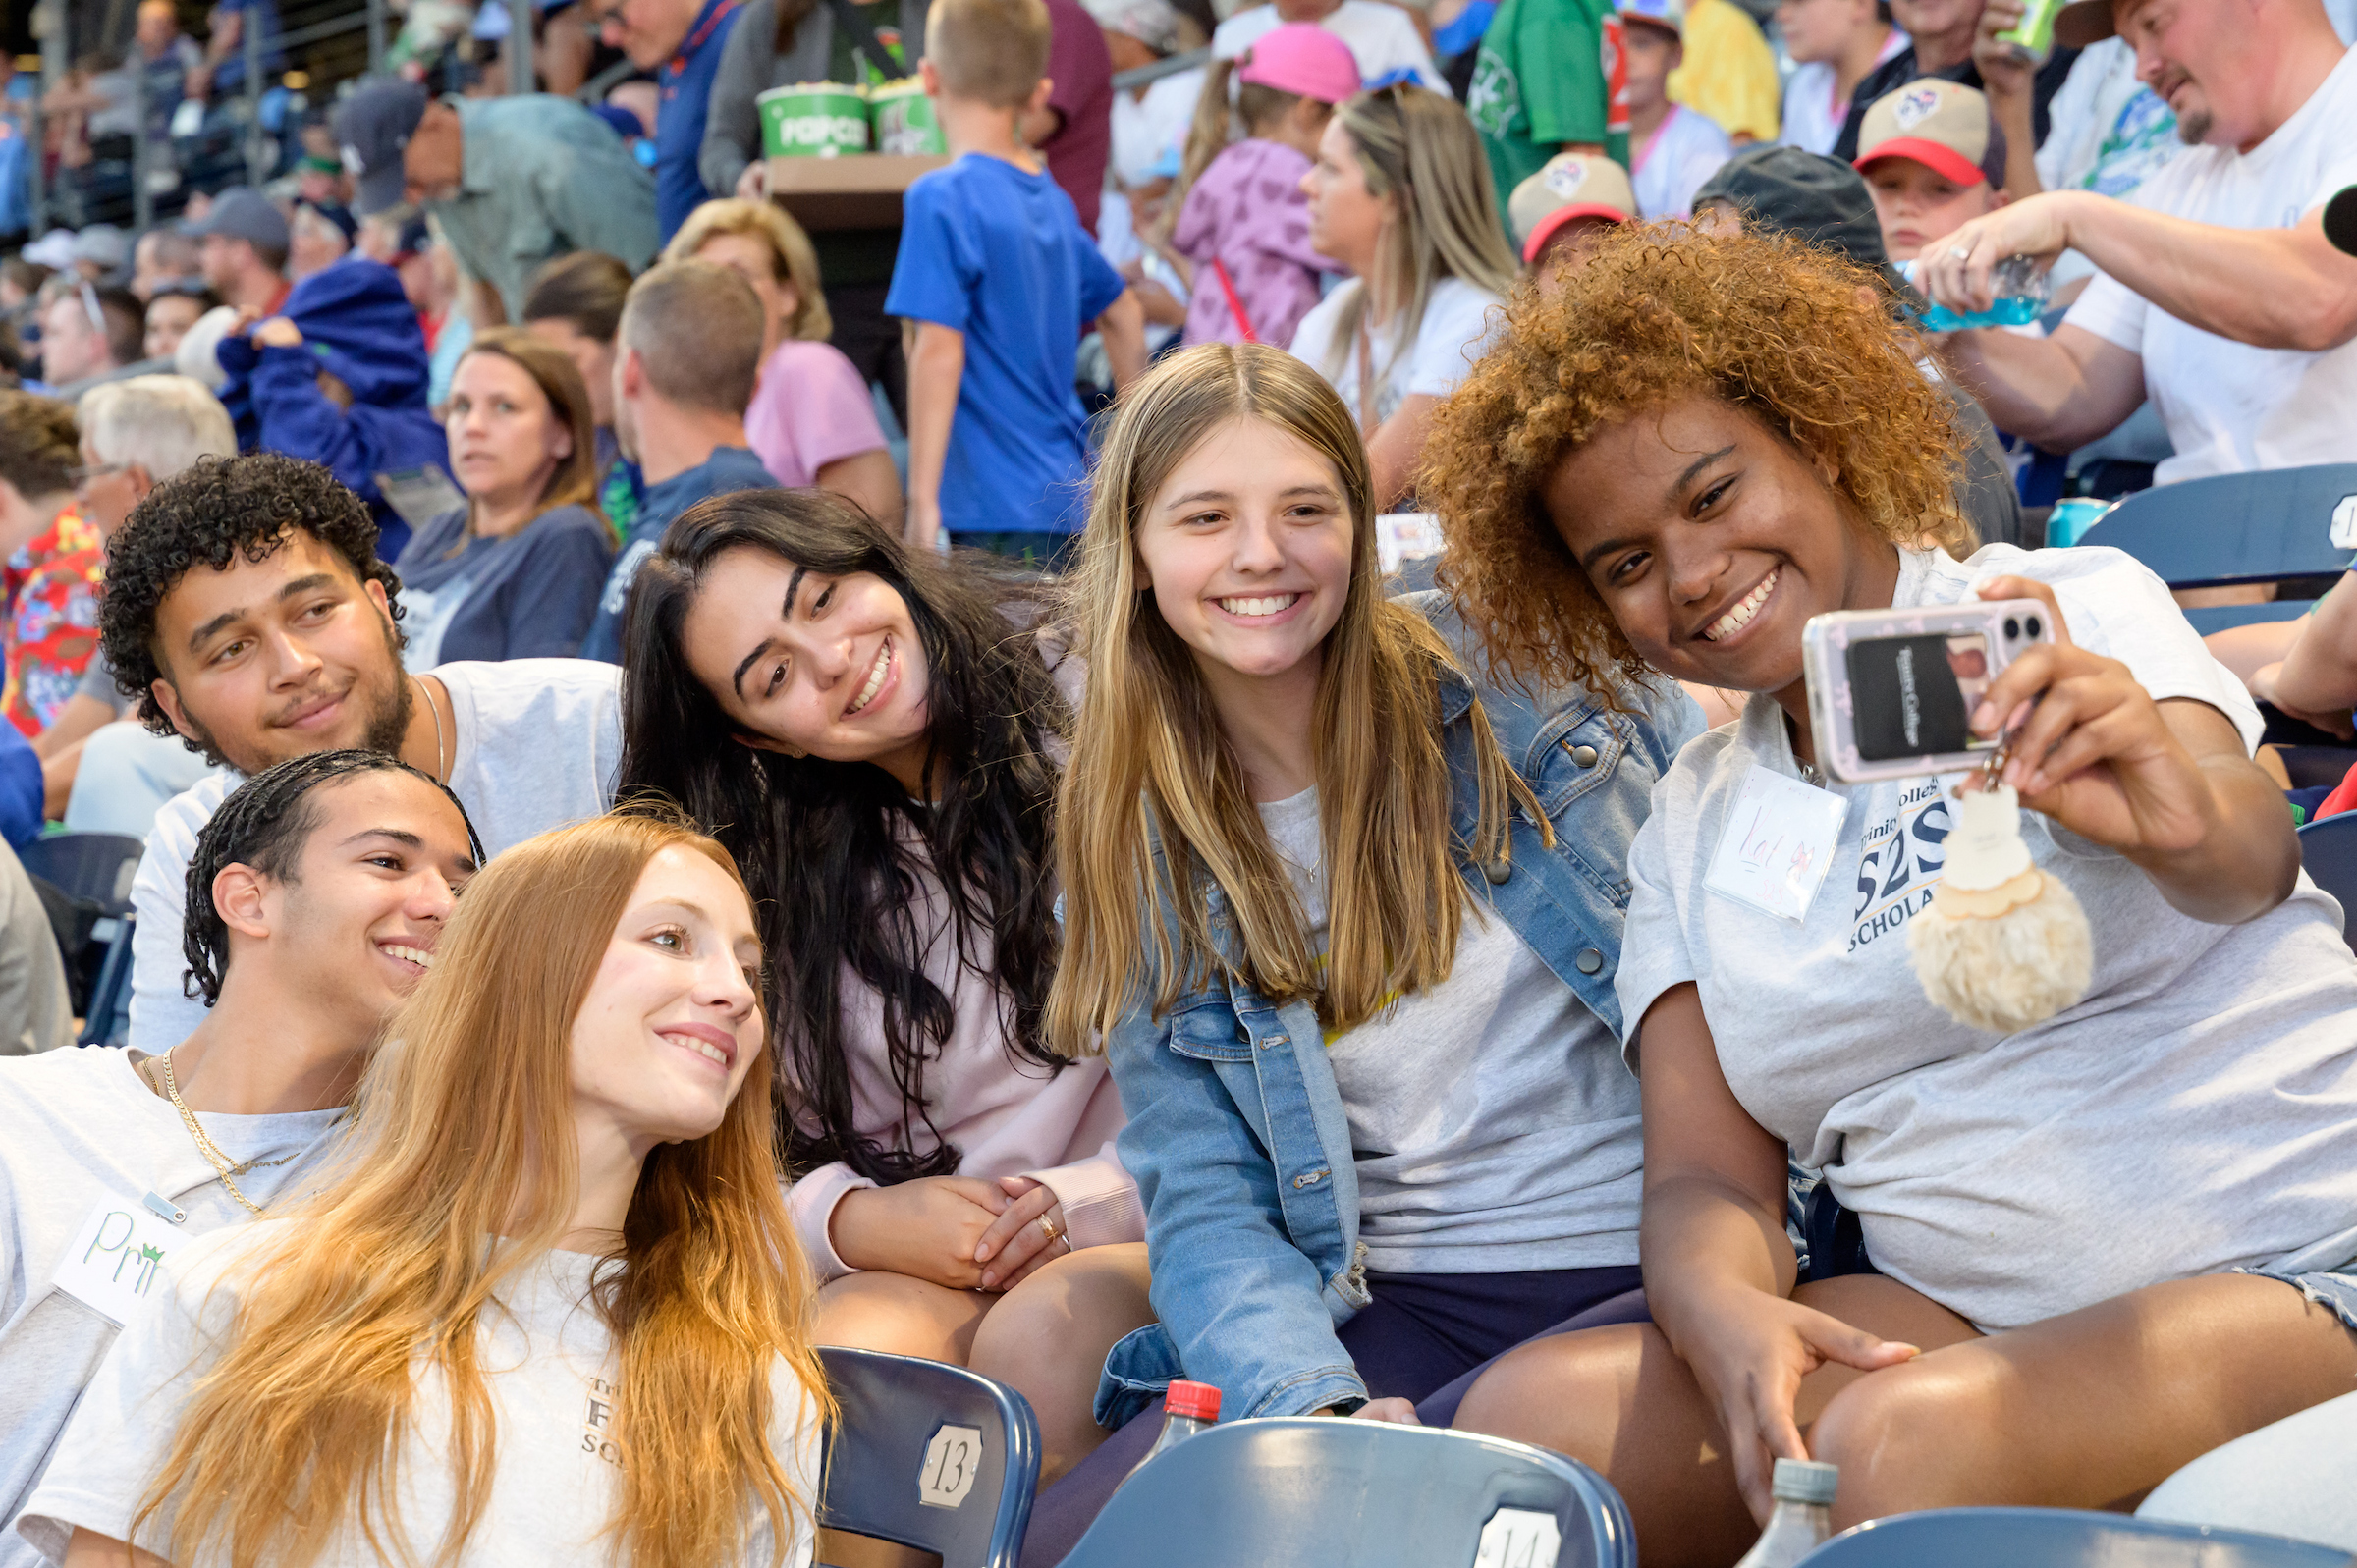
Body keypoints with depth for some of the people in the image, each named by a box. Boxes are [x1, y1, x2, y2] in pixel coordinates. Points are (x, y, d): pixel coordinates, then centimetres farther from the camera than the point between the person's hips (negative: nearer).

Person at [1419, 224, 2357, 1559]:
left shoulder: (2071, 616, 0)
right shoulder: (1690, 830, 15)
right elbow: (1708, 1180, 7)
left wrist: (2185, 819, -46)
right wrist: (1729, 1318, -18)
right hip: (1954, 1312, 5)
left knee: (1904, 1439, -35)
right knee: (1529, 1415, -19)